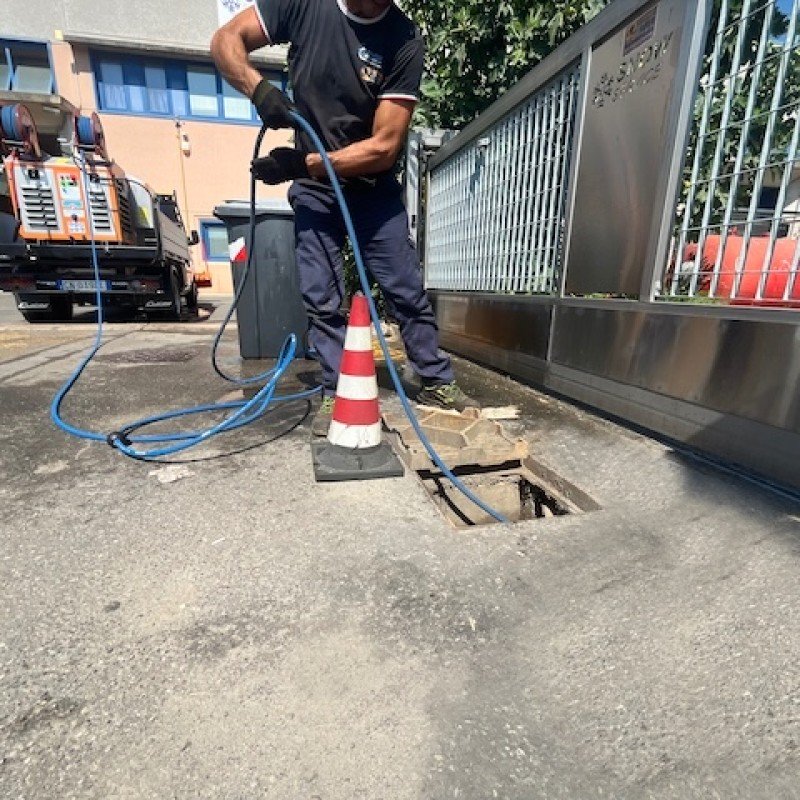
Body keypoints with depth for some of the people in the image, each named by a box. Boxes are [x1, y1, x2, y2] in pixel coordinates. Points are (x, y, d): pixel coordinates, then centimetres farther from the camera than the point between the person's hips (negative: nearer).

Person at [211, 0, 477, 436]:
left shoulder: (404, 41, -14)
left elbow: (384, 146, -19)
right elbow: (226, 40, -3)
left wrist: (303, 163, -24)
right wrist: (259, 88, -25)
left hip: (374, 188, -1)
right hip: (313, 189, 1)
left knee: (407, 291, 0)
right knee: (321, 298, -3)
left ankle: (437, 382, 14)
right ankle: (336, 393, 9)